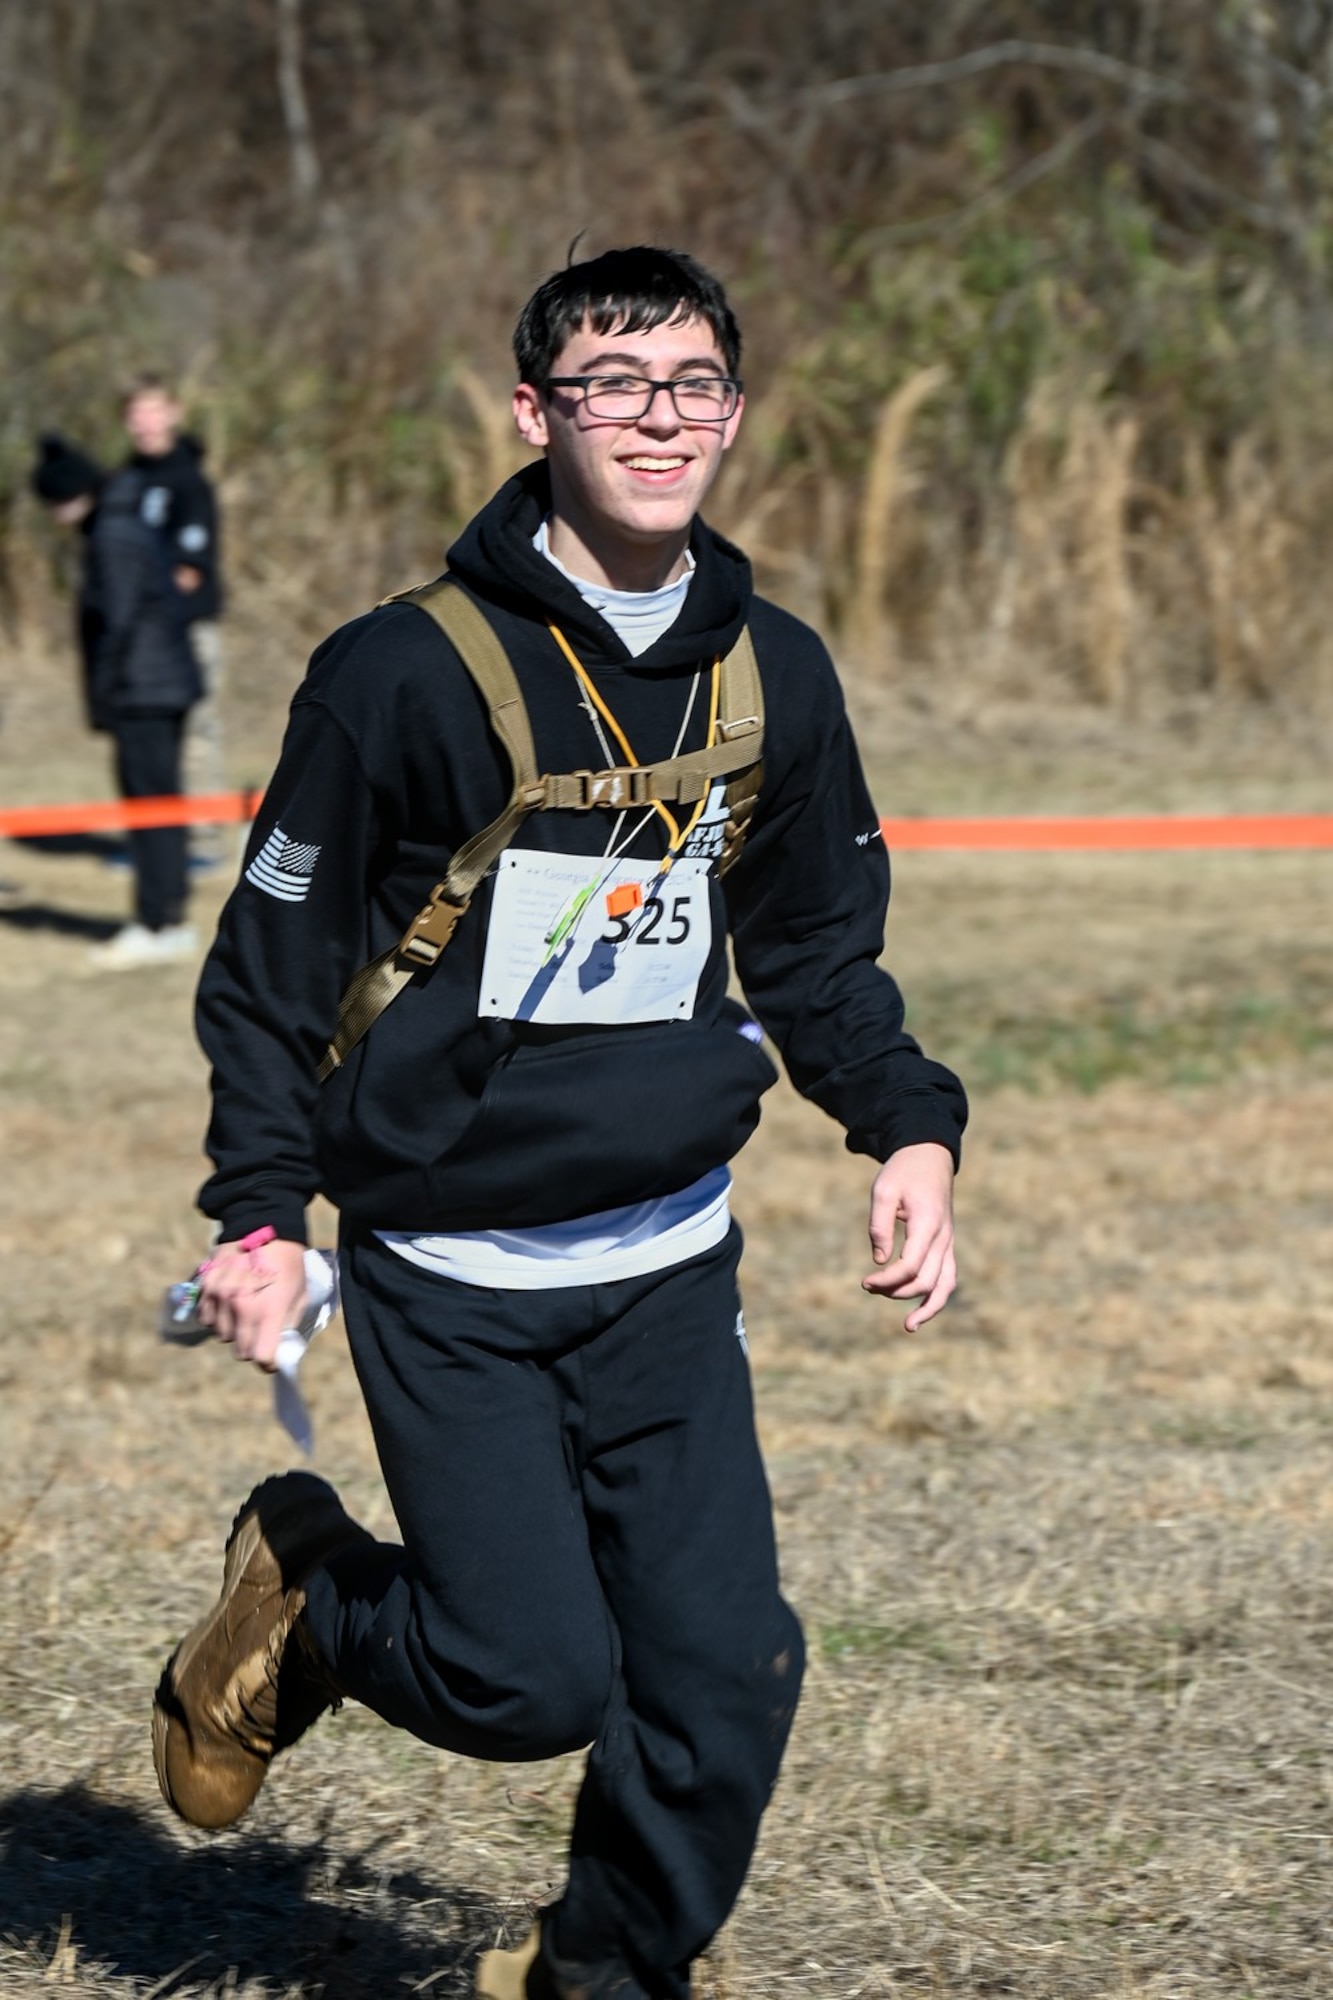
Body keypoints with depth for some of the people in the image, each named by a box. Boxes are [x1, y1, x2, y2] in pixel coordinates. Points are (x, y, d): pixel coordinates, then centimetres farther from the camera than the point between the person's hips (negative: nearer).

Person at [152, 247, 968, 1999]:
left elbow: (821, 953, 15)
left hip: (669, 1263, 4)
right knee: (537, 1680, -8)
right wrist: (259, 1212, -10)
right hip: (447, 1274, -4)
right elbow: (274, 956, -5)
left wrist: (909, 1128, -1)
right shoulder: (407, 673, -13)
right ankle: (303, 1599, 24)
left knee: (725, 1668, -1)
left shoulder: (774, 676, 3)